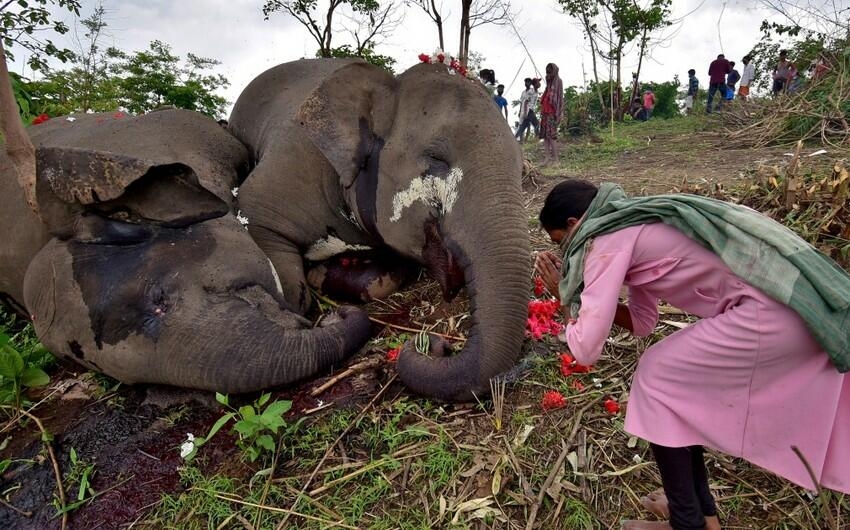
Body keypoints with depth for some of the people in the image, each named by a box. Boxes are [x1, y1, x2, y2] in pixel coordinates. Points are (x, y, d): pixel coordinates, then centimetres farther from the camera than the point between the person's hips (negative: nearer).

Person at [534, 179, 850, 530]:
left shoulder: (606, 241, -10)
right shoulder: (632, 227, 18)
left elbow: (586, 349, -13)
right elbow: (642, 322, 24)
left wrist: (565, 296, 5)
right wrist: (577, 285, 16)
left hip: (772, 309, -9)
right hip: (799, 296, 9)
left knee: (658, 378, 2)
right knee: (677, 378, 18)